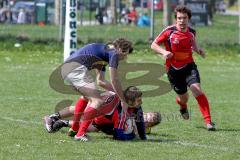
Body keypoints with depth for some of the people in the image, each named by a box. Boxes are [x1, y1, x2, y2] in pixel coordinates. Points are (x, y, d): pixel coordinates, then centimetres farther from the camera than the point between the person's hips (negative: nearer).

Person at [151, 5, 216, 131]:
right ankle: (182, 106, 51)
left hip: (189, 66, 1)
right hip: (173, 69, -1)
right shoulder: (169, 31, -11)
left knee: (197, 89, -21)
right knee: (183, 98, 8)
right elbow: (153, 45, -6)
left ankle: (208, 121, -20)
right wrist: (164, 52, -25)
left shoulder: (191, 32, 0)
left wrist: (198, 50, -1)